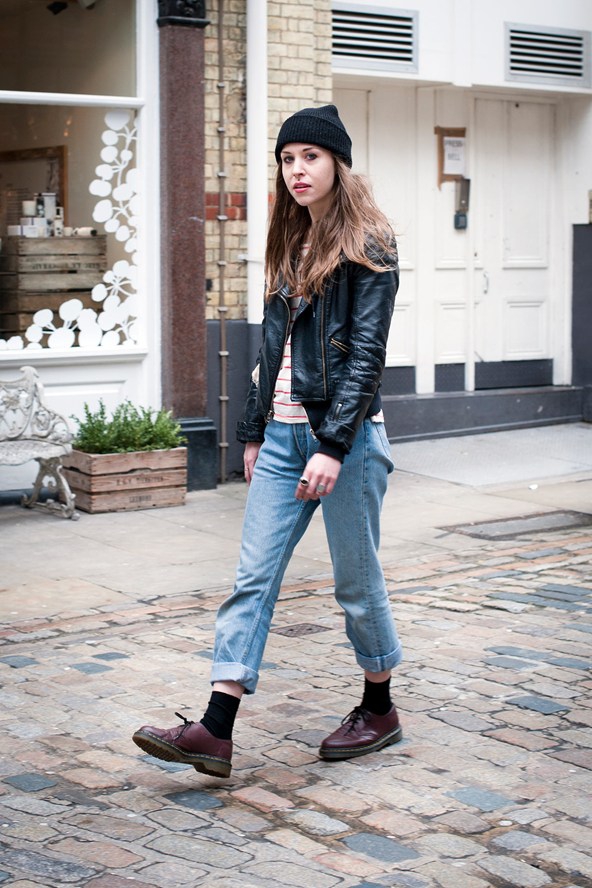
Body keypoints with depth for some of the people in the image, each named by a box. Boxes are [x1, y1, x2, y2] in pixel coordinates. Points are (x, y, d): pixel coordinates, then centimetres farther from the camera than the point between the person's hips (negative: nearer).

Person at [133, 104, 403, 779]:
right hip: (281, 436, 7)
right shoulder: (291, 246, 16)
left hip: (344, 435, -7)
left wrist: (334, 445, -21)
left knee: (356, 582, 6)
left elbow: (365, 353, -14)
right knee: (252, 578, -1)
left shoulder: (367, 248, -6)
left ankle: (379, 710, 25)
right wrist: (255, 432, 15)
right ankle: (215, 732, -4)